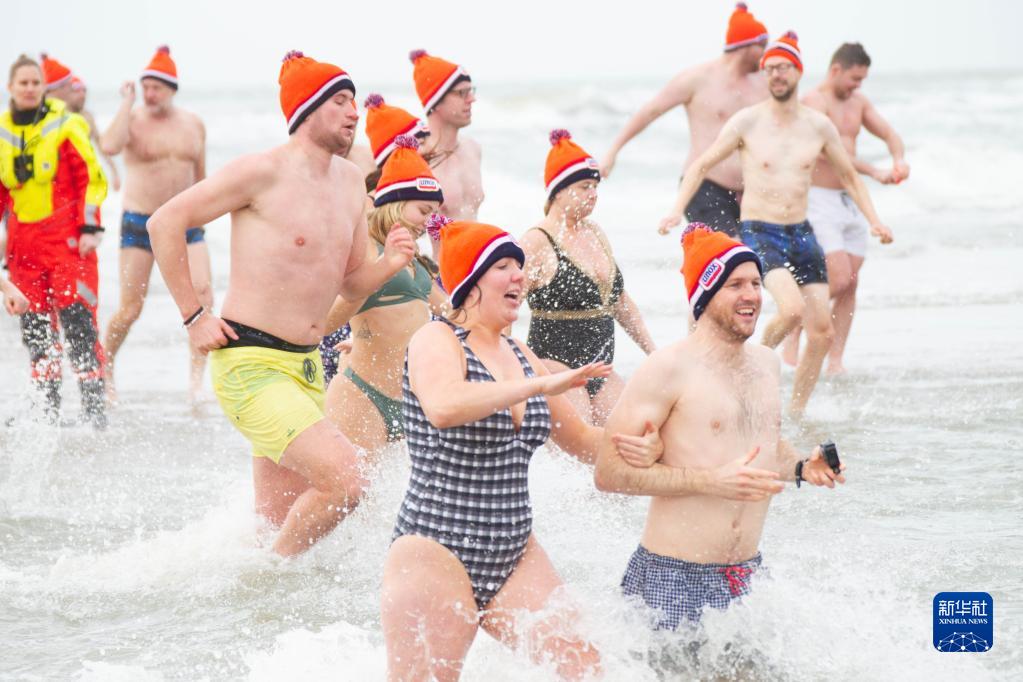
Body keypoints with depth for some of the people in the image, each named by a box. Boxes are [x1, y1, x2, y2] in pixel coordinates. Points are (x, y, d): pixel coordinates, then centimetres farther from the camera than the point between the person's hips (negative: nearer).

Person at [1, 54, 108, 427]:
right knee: (34, 325, 5)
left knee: (77, 319, -11)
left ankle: (94, 405, -10)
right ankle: (49, 407, 13)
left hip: (68, 239, -5)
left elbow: (92, 178, -3)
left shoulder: (65, 126, -4)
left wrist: (90, 228, -9)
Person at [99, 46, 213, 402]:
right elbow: (109, 146, -29)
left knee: (203, 298, -13)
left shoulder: (193, 124, 7)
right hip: (140, 224, -3)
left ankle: (197, 376, -6)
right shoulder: (133, 119, -6)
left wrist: (200, 218, 21)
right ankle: (104, 367, 22)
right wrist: (127, 102, -20)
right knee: (130, 309, 0)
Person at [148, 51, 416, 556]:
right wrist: (193, 318, -10)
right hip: (250, 363, -8)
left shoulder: (350, 181, 12)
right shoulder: (263, 173, -12)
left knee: (280, 523, 12)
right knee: (343, 481, -20)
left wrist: (389, 264, -2)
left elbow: (350, 282, 20)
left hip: (307, 365, 8)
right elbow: (165, 222, -9)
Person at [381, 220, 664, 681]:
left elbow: (581, 440, 22)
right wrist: (541, 384, -29)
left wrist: (637, 446, 0)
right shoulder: (437, 341, -8)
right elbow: (443, 408, -32)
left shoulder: (520, 356, 14)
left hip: (515, 556, 7)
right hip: (436, 552, -7)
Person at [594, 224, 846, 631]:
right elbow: (609, 471, -17)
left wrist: (801, 467, 8)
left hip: (748, 578, 7)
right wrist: (713, 481, -21)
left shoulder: (766, 363, 13)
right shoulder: (669, 370, -11)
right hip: (673, 581, -7)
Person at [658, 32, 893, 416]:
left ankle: (796, 413, 14)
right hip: (759, 232, -5)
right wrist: (677, 211, -8)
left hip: (801, 234, 5)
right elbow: (702, 165, 4)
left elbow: (847, 175, 19)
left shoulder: (818, 126, 5)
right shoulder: (747, 122, -4)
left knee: (822, 333, -1)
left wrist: (874, 221, 9)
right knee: (792, 309, -28)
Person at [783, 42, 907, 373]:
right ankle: (793, 334, 4)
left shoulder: (858, 102, 13)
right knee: (839, 279, -16)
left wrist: (899, 159, -9)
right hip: (819, 200, -8)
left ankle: (835, 362, 8)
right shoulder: (814, 102, -13)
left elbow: (890, 135, 14)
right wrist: (874, 172, -30)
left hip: (850, 202, 8)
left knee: (850, 284, 3)